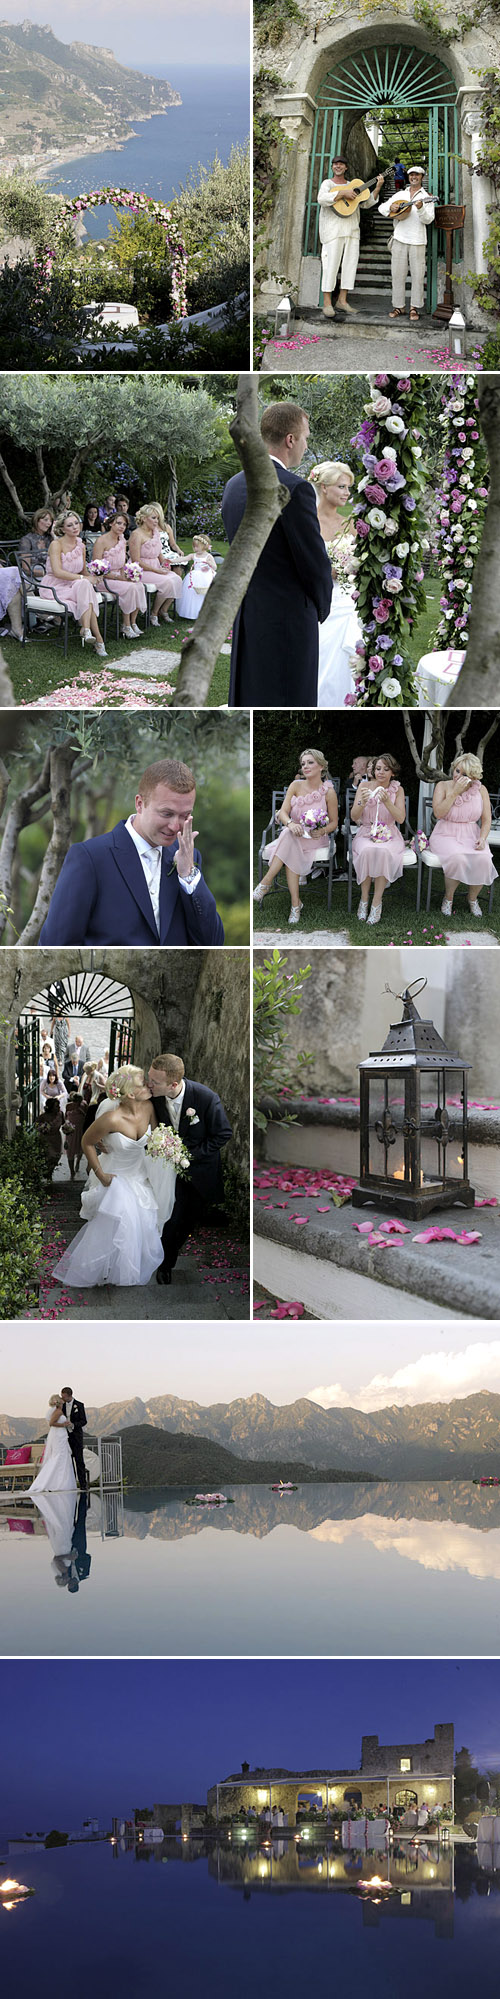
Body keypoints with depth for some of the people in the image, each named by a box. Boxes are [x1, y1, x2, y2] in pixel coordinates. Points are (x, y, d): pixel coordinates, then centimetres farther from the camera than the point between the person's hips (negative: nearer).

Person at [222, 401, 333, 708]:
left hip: (245, 619, 8)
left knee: (245, 698, 14)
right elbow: (315, 561, -13)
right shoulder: (294, 489, -16)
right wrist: (321, 607, 6)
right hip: (287, 617, -8)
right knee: (287, 701, -4)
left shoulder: (235, 484, 9)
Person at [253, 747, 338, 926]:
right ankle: (295, 903, -33)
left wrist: (321, 831, -21)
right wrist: (290, 824, -30)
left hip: (316, 838, -3)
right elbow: (283, 812, -7)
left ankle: (265, 884, -32)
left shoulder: (328, 792, -5)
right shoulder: (296, 785, 2)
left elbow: (334, 823, 1)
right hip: (293, 836, 3)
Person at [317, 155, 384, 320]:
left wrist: (377, 187, 6)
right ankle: (327, 303, -11)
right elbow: (321, 199, -17)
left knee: (350, 263, 3)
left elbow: (367, 203, 18)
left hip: (352, 230, 6)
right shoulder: (328, 183, 4)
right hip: (333, 230, -6)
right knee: (331, 264, -10)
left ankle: (342, 300, 9)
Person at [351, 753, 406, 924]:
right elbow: (354, 817, -3)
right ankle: (364, 900, -22)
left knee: (384, 852, -35)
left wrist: (387, 802, -24)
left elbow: (400, 819, -8)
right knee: (367, 851, -35)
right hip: (366, 833, 0)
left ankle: (377, 903, -25)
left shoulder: (397, 789, 2)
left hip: (389, 834, 0)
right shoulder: (365, 785, 1)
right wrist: (362, 802, -24)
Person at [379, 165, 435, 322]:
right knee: (398, 274, 2)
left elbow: (429, 220, -5)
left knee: (417, 274, -4)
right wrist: (391, 207, -5)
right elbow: (381, 208, 17)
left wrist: (420, 208, -23)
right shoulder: (400, 195, 17)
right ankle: (398, 306, 9)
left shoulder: (426, 197, 7)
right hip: (399, 238, 3)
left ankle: (415, 308, 2)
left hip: (417, 240, -3)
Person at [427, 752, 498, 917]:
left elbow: (486, 820, 6)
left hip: (471, 836, 2)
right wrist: (455, 792, -20)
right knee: (457, 858, -35)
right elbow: (438, 813, -15)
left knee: (483, 859, -29)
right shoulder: (443, 786, -2)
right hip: (446, 835, -2)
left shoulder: (481, 790, 3)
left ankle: (473, 899, -2)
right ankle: (448, 898, -9)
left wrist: (482, 838, -13)